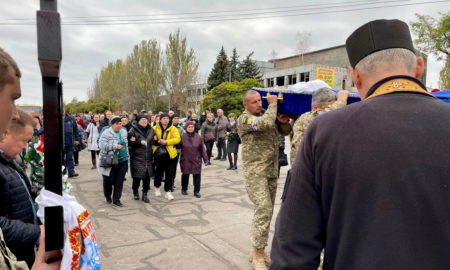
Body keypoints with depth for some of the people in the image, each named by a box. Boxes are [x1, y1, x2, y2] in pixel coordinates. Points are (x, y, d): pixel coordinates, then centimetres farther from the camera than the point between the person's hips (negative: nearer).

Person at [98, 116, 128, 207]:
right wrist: (115, 146, -24)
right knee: (109, 180, 3)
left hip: (122, 161, 5)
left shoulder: (124, 132, 10)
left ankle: (116, 199, 15)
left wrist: (126, 156, 21)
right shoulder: (106, 133, -9)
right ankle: (108, 196, 30)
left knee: (119, 181, 4)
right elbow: (101, 145, -20)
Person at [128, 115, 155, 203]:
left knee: (147, 176, 3)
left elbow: (154, 140, 24)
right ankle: (135, 192, 27)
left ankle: (145, 194, 17)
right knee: (137, 176, 1)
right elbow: (129, 143, -9)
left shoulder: (151, 130, 10)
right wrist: (139, 142, -18)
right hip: (137, 157, -4)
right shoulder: (133, 130, -5)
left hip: (148, 158, 4)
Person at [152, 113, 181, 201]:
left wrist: (166, 142, -21)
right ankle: (157, 188, 38)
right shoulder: (155, 128, 3)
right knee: (158, 173, 13)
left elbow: (177, 139, -12)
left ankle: (168, 191, 10)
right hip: (159, 154, 1)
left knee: (170, 174, 0)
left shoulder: (173, 129, 1)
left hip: (171, 154, -1)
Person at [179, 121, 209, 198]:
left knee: (197, 175, 1)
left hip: (196, 160, 1)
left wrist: (205, 159, 0)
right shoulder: (182, 137, -4)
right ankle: (184, 189, 31)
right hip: (185, 160, 0)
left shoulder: (198, 137, 0)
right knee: (185, 175, 13)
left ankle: (197, 191, 11)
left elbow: (202, 149, 1)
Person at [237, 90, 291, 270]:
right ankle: (258, 254, -2)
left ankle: (257, 250, 24)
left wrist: (283, 122, -3)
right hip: (255, 171, -7)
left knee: (267, 211, 11)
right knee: (263, 209, -15)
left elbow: (285, 132, 19)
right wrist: (273, 104, -9)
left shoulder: (267, 114, 13)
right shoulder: (244, 119, -8)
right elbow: (266, 123, -25)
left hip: (272, 170, 7)